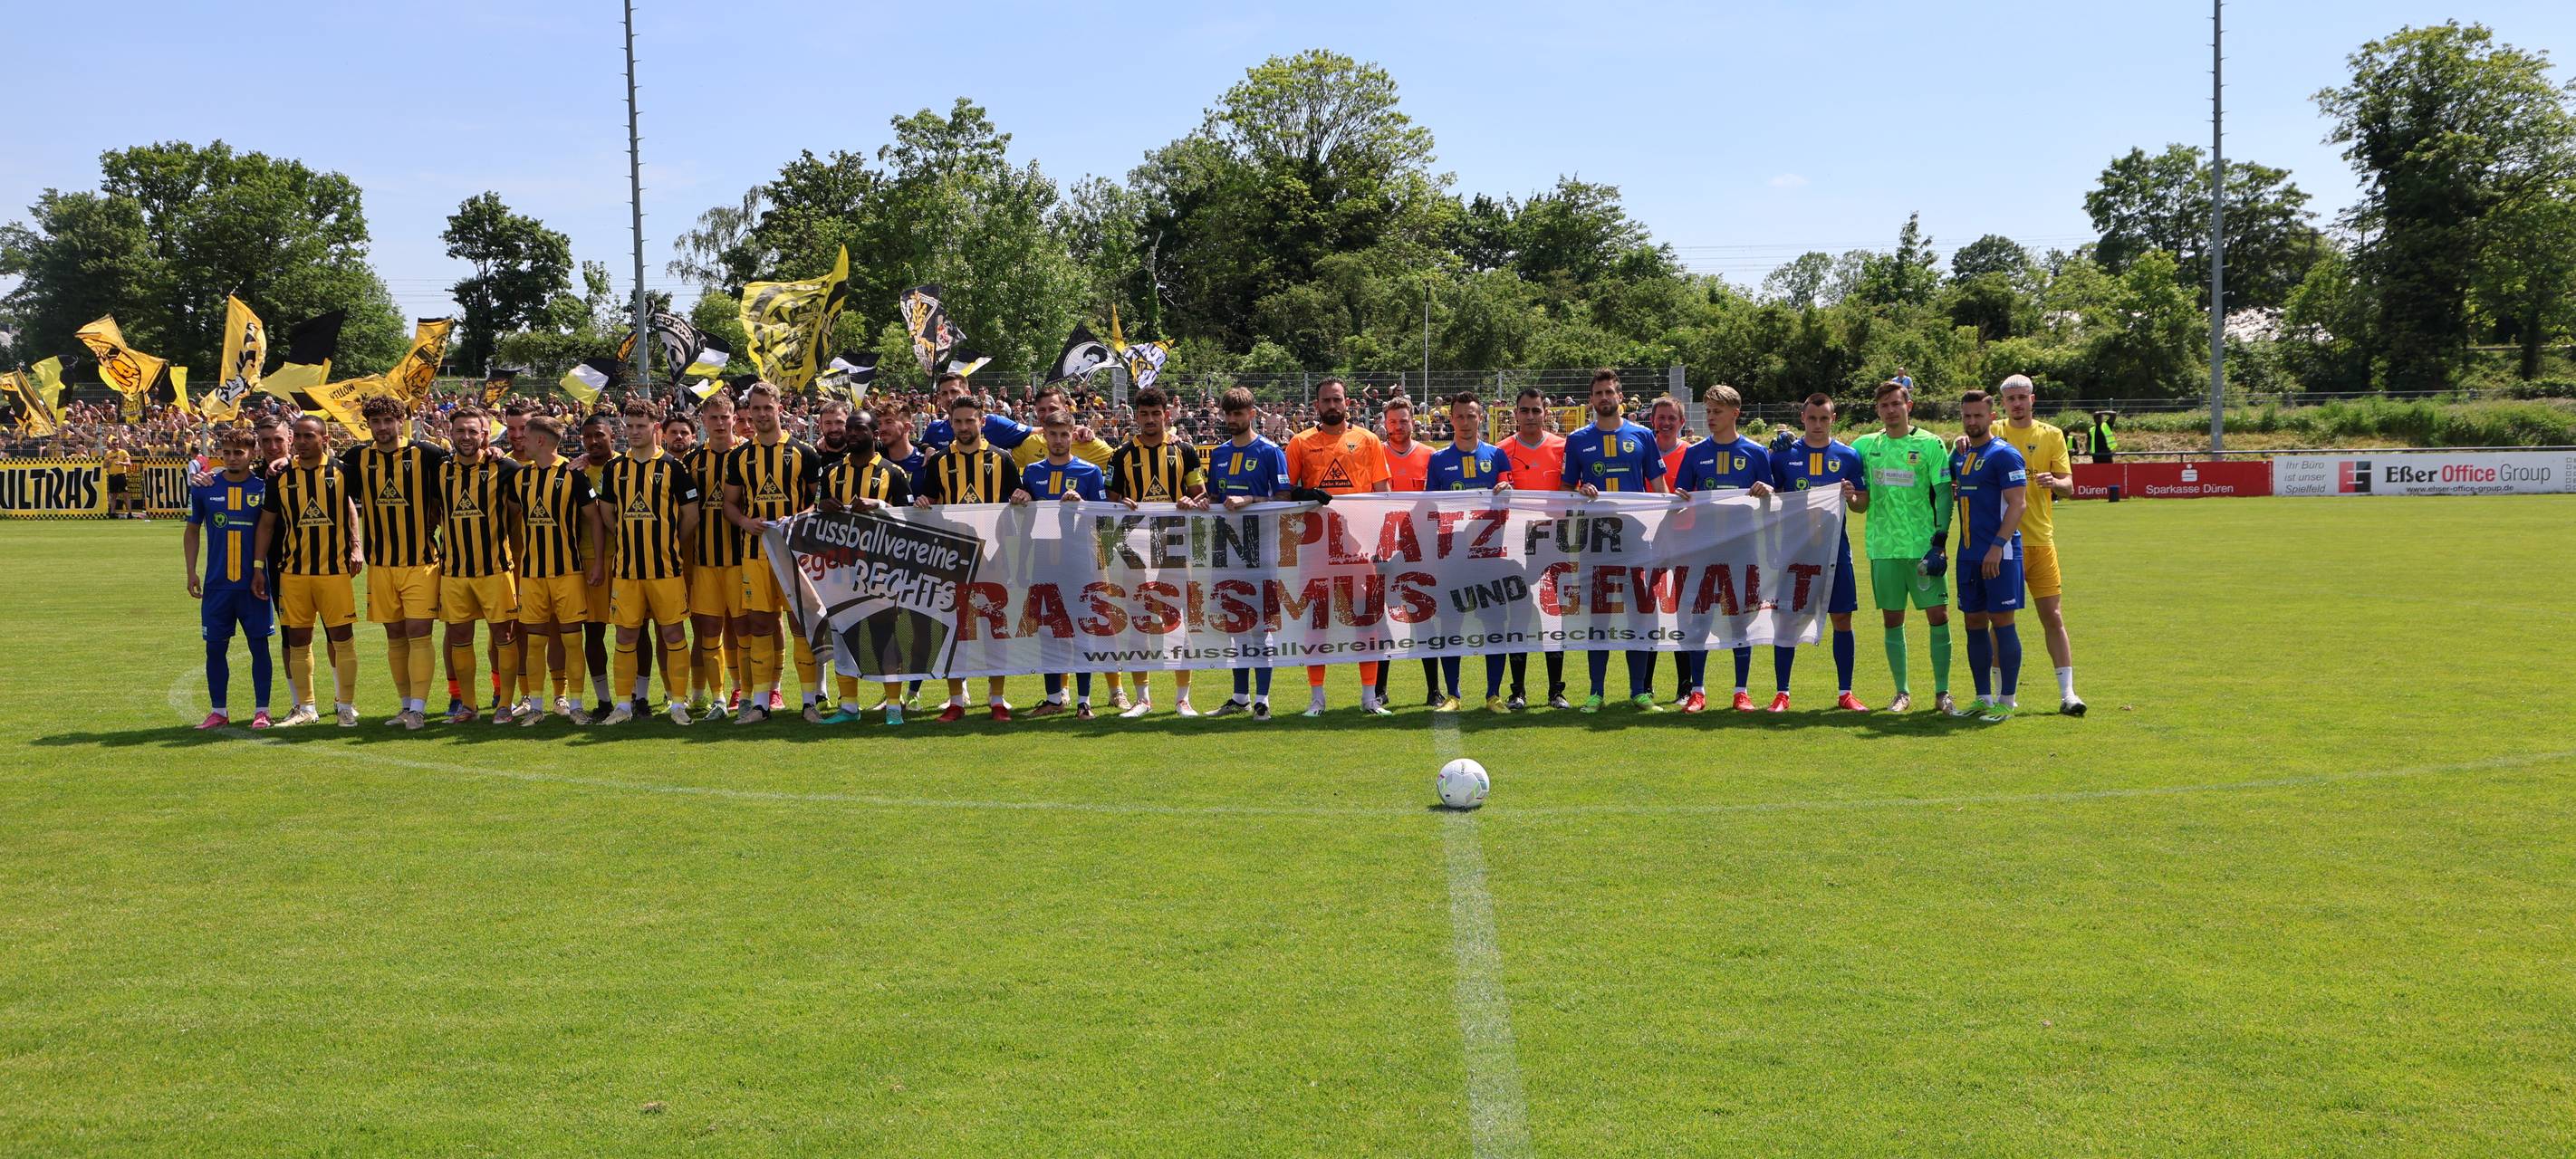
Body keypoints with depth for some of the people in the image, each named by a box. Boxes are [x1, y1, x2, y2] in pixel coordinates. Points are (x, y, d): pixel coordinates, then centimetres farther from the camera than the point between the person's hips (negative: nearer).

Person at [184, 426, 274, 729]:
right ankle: (218, 711, 14)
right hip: (216, 584, 2)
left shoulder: (263, 488, 1)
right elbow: (192, 531, 13)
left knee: (259, 645, 1)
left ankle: (262, 710, 9)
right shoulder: (205, 489, 5)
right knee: (215, 646, 5)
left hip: (254, 583, -2)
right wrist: (191, 572, 6)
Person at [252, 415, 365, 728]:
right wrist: (258, 567, 8)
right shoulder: (280, 477, 5)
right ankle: (306, 708, 17)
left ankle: (347, 706, 8)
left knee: (341, 637, -2)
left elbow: (353, 508, 13)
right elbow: (266, 524, 12)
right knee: (297, 640, 6)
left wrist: (357, 548, 0)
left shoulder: (341, 472, 0)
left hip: (335, 569, -2)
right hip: (293, 571, 2)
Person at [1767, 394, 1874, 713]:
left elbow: (1863, 504, 7)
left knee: (1842, 618, 2)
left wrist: (1852, 497, -15)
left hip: (1834, 548, 0)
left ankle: (1845, 693, 11)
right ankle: (1782, 693, 8)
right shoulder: (1784, 454, 4)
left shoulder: (1847, 456, 5)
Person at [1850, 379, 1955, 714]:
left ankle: (1942, 692, 7)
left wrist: (1939, 538, -9)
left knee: (1938, 615, -3)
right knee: (1892, 620, 5)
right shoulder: (1867, 445, 8)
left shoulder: (1930, 444, -1)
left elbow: (1943, 493, -2)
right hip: (1883, 547, 3)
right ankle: (1902, 693, 15)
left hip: (1923, 545, -3)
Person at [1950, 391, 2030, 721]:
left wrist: (1997, 546, -22)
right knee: (1975, 624, 9)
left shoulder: (2004, 454, -9)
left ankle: (2006, 702, 0)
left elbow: (2018, 504, -15)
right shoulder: (1959, 455, 15)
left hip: (1999, 554, -8)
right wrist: (1942, 534, 14)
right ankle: (1984, 698, 17)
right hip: (1968, 554, 8)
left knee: (2002, 622, -5)